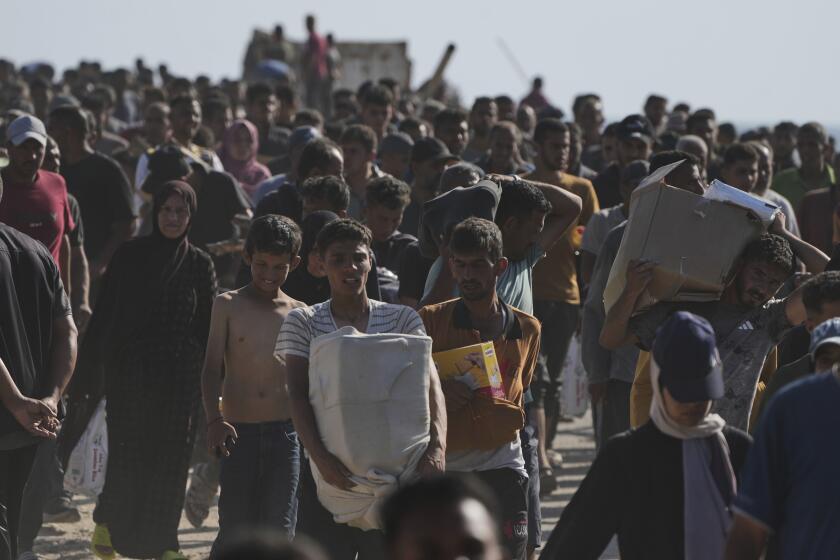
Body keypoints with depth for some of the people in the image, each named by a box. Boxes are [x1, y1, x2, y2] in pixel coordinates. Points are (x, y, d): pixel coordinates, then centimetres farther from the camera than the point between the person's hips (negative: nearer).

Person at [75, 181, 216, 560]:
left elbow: (209, 328, 6)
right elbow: (102, 315, 0)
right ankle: (107, 522, 19)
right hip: (129, 373, -1)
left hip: (180, 377, 1)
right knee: (129, 455, -3)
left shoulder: (200, 265, 5)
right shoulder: (130, 256, 1)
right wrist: (89, 370, -4)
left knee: (171, 459, 1)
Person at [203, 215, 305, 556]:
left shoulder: (299, 315, 7)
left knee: (279, 531, 1)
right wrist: (214, 420, -19)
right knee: (235, 530, -2)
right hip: (238, 434, -1)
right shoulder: (228, 306, 2)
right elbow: (212, 368, -4)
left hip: (284, 434, 1)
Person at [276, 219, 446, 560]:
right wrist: (319, 455, -25)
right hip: (330, 474, -1)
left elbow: (428, 381, -7)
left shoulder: (402, 320, 5)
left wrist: (436, 446, -25)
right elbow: (298, 395, -8)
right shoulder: (303, 323, 3)